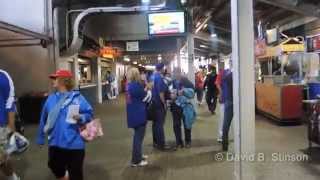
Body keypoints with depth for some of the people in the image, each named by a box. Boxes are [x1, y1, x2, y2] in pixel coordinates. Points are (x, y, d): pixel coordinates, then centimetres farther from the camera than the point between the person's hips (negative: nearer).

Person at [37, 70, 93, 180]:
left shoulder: (77, 97, -10)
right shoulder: (51, 98, 4)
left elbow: (89, 114, -7)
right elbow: (44, 120, 11)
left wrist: (80, 118, -28)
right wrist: (40, 138, 16)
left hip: (74, 144, -5)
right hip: (55, 143, 5)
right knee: (56, 169, 22)